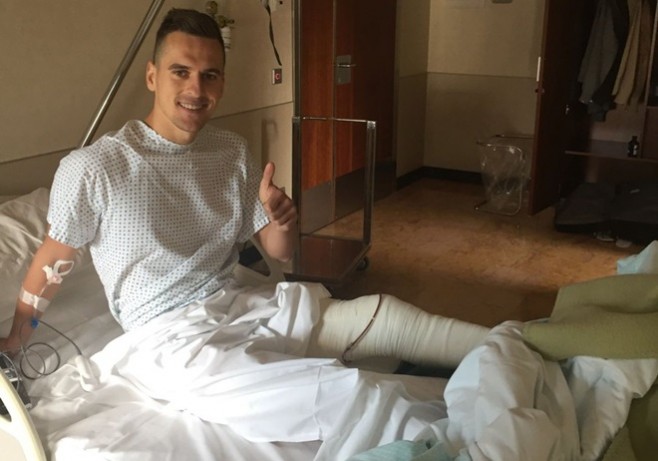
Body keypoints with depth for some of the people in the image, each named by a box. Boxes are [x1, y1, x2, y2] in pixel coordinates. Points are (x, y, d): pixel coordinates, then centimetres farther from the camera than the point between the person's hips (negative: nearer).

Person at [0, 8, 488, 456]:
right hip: (170, 337, -5)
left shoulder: (233, 152, 5)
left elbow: (280, 251, 10)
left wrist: (283, 220, -14)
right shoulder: (90, 169, -11)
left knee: (381, 313, -12)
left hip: (244, 306, 6)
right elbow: (53, 261, 4)